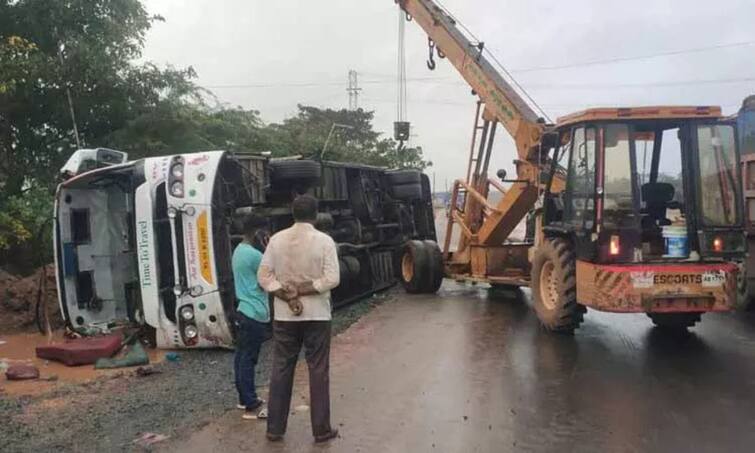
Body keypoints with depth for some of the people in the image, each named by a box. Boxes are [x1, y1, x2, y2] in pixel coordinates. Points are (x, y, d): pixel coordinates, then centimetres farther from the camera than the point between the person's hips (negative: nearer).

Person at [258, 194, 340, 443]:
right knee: (318, 371, 6)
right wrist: (301, 290, -11)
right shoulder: (324, 240, -8)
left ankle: (275, 428, 19)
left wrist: (287, 296, -9)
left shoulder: (277, 239, 0)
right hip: (316, 315, -3)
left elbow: (264, 276, -3)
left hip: (284, 315, 3)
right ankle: (321, 429, 13)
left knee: (281, 370, 11)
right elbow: (332, 279, -15)